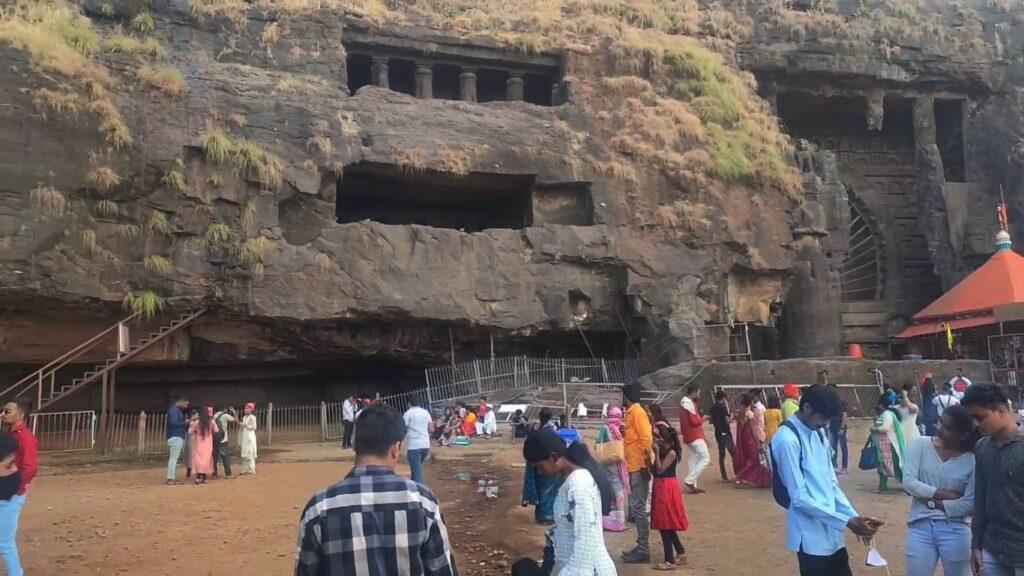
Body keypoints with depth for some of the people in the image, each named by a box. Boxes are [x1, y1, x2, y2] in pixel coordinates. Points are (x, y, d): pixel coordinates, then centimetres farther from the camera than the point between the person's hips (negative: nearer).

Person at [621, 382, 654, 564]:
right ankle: (641, 546, 21)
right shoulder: (631, 412, 15)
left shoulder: (637, 412, -14)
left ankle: (644, 550, -2)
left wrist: (645, 464, -22)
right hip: (633, 467, 10)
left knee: (638, 507, -7)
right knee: (636, 507, 14)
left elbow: (646, 438, -21)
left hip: (639, 467, -10)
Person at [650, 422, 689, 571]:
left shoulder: (671, 453, -15)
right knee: (665, 525, 14)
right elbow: (654, 471, 9)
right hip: (660, 487, 9)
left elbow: (660, 470, -20)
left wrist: (656, 452, -18)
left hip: (667, 488, -9)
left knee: (664, 525, -5)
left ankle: (670, 561, 1)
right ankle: (681, 553, 24)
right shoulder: (662, 451, 10)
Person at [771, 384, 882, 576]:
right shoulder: (787, 439, -18)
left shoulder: (818, 434, 9)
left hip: (832, 533, 8)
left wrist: (854, 517, 0)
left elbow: (831, 484, 13)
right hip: (811, 538, -8)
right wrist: (846, 522, -18)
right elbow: (799, 497, -20)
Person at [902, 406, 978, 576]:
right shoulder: (920, 445, -2)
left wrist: (937, 504, -11)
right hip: (920, 527, 1)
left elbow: (970, 503, -10)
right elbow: (908, 482, -10)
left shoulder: (973, 460, -6)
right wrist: (945, 495, -13)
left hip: (955, 530, -1)